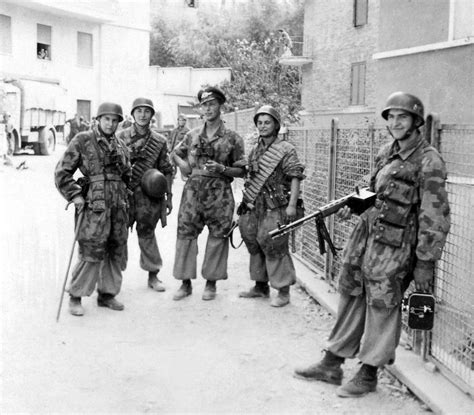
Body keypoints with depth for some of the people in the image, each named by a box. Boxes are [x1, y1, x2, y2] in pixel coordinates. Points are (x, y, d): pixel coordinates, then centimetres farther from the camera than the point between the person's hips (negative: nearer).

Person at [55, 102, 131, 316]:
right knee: (91, 253, -9)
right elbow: (62, 172, -2)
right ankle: (75, 297, 4)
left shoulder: (121, 146, 14)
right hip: (93, 206, -6)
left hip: (118, 206, 6)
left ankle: (107, 294, 21)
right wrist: (75, 196, -10)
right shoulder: (82, 141, -1)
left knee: (116, 252, 8)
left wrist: (124, 198, 15)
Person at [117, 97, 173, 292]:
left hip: (150, 194, 1)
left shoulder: (159, 141, 6)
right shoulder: (121, 137, 1)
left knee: (147, 233, 9)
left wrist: (168, 195, 6)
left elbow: (166, 170, 9)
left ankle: (153, 275, 18)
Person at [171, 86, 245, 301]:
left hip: (219, 194, -2)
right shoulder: (193, 135, 9)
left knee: (217, 238, 2)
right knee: (185, 234, 1)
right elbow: (176, 153, 23)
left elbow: (241, 171, 2)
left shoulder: (232, 138, 1)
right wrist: (182, 163, 2)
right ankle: (185, 283, 12)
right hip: (193, 192, 3)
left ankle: (211, 283, 17)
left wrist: (222, 168, -14)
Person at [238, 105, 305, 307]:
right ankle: (261, 286, 26)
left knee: (275, 247, -7)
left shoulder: (286, 150, -8)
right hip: (254, 207, 7)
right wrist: (245, 201, 19)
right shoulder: (254, 150, 14)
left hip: (275, 208, -7)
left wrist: (292, 205, -19)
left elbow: (295, 178, -12)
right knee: (255, 245, 13)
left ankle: (283, 291, 3)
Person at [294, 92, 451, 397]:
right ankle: (332, 365, 24)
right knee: (351, 297, 13)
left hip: (394, 247, -8)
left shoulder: (429, 162, -13)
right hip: (365, 235, 8)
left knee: (382, 307, 2)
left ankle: (368, 375, 16)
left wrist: (425, 262, -16)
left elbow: (436, 217, -15)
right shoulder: (386, 153, 10)